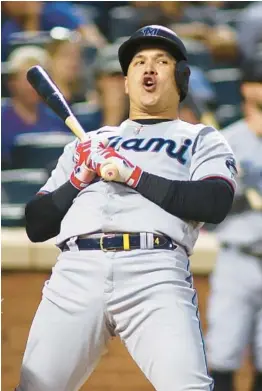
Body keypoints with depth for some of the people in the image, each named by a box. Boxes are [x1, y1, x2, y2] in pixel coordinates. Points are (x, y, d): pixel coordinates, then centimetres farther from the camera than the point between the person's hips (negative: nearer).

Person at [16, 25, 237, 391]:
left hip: (156, 271, -3)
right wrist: (79, 179, 8)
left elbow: (215, 203, 0)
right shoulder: (87, 144, 32)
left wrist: (133, 175, -2)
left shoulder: (201, 139, 22)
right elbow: (35, 226, 25)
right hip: (76, 270, 3)